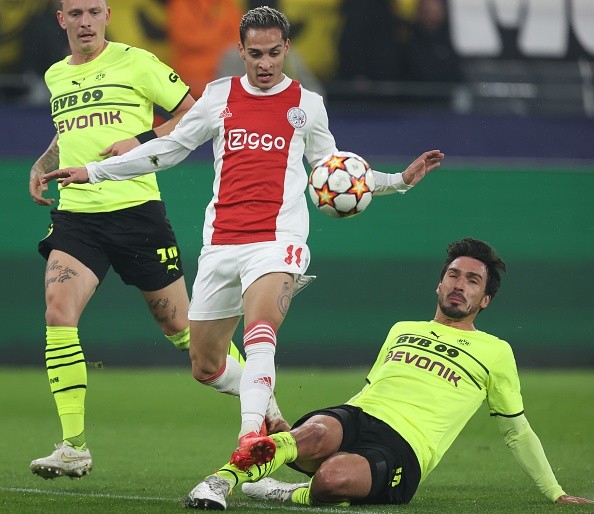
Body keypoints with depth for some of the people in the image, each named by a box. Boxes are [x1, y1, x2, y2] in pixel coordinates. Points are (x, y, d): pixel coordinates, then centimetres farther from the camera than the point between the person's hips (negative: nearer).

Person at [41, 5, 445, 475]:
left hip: (277, 239, -4)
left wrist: (399, 180, 9)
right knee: (205, 367, 7)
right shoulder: (220, 96, 11)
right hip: (221, 244, 4)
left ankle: (250, 436, -44)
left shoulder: (307, 105, 9)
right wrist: (94, 172, 19)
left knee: (259, 331, -32)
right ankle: (267, 409, 32)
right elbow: (167, 149, 20)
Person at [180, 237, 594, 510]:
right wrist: (291, 437, 28)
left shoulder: (494, 352, 20)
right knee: (317, 433, -40)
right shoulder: (402, 331, 28)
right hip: (353, 420, 3)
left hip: (402, 450, -3)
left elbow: (517, 430, 27)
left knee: (334, 478, -41)